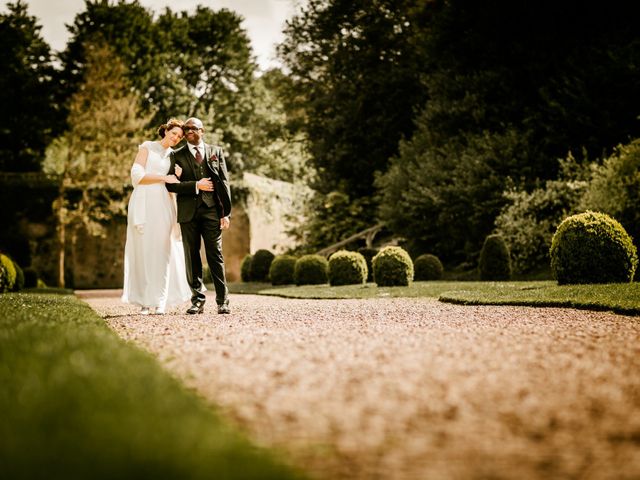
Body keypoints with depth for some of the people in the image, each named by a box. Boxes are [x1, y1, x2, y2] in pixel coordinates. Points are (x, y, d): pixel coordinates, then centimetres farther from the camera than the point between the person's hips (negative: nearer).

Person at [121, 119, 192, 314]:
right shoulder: (147, 148, 7)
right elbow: (137, 175, -5)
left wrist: (176, 177, 3)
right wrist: (164, 178, -8)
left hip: (163, 205, 4)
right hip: (144, 204, -4)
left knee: (162, 252, -4)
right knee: (143, 251, -4)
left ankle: (160, 301, -4)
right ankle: (145, 301, -3)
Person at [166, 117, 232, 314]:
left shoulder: (216, 152, 12)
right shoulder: (177, 156, 10)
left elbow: (224, 183, 7)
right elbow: (170, 185, 0)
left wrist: (226, 212, 0)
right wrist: (196, 186, -11)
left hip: (212, 210, 0)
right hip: (188, 211, 1)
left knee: (215, 255, -3)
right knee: (192, 256, 2)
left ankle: (222, 301, -1)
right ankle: (197, 300, 6)